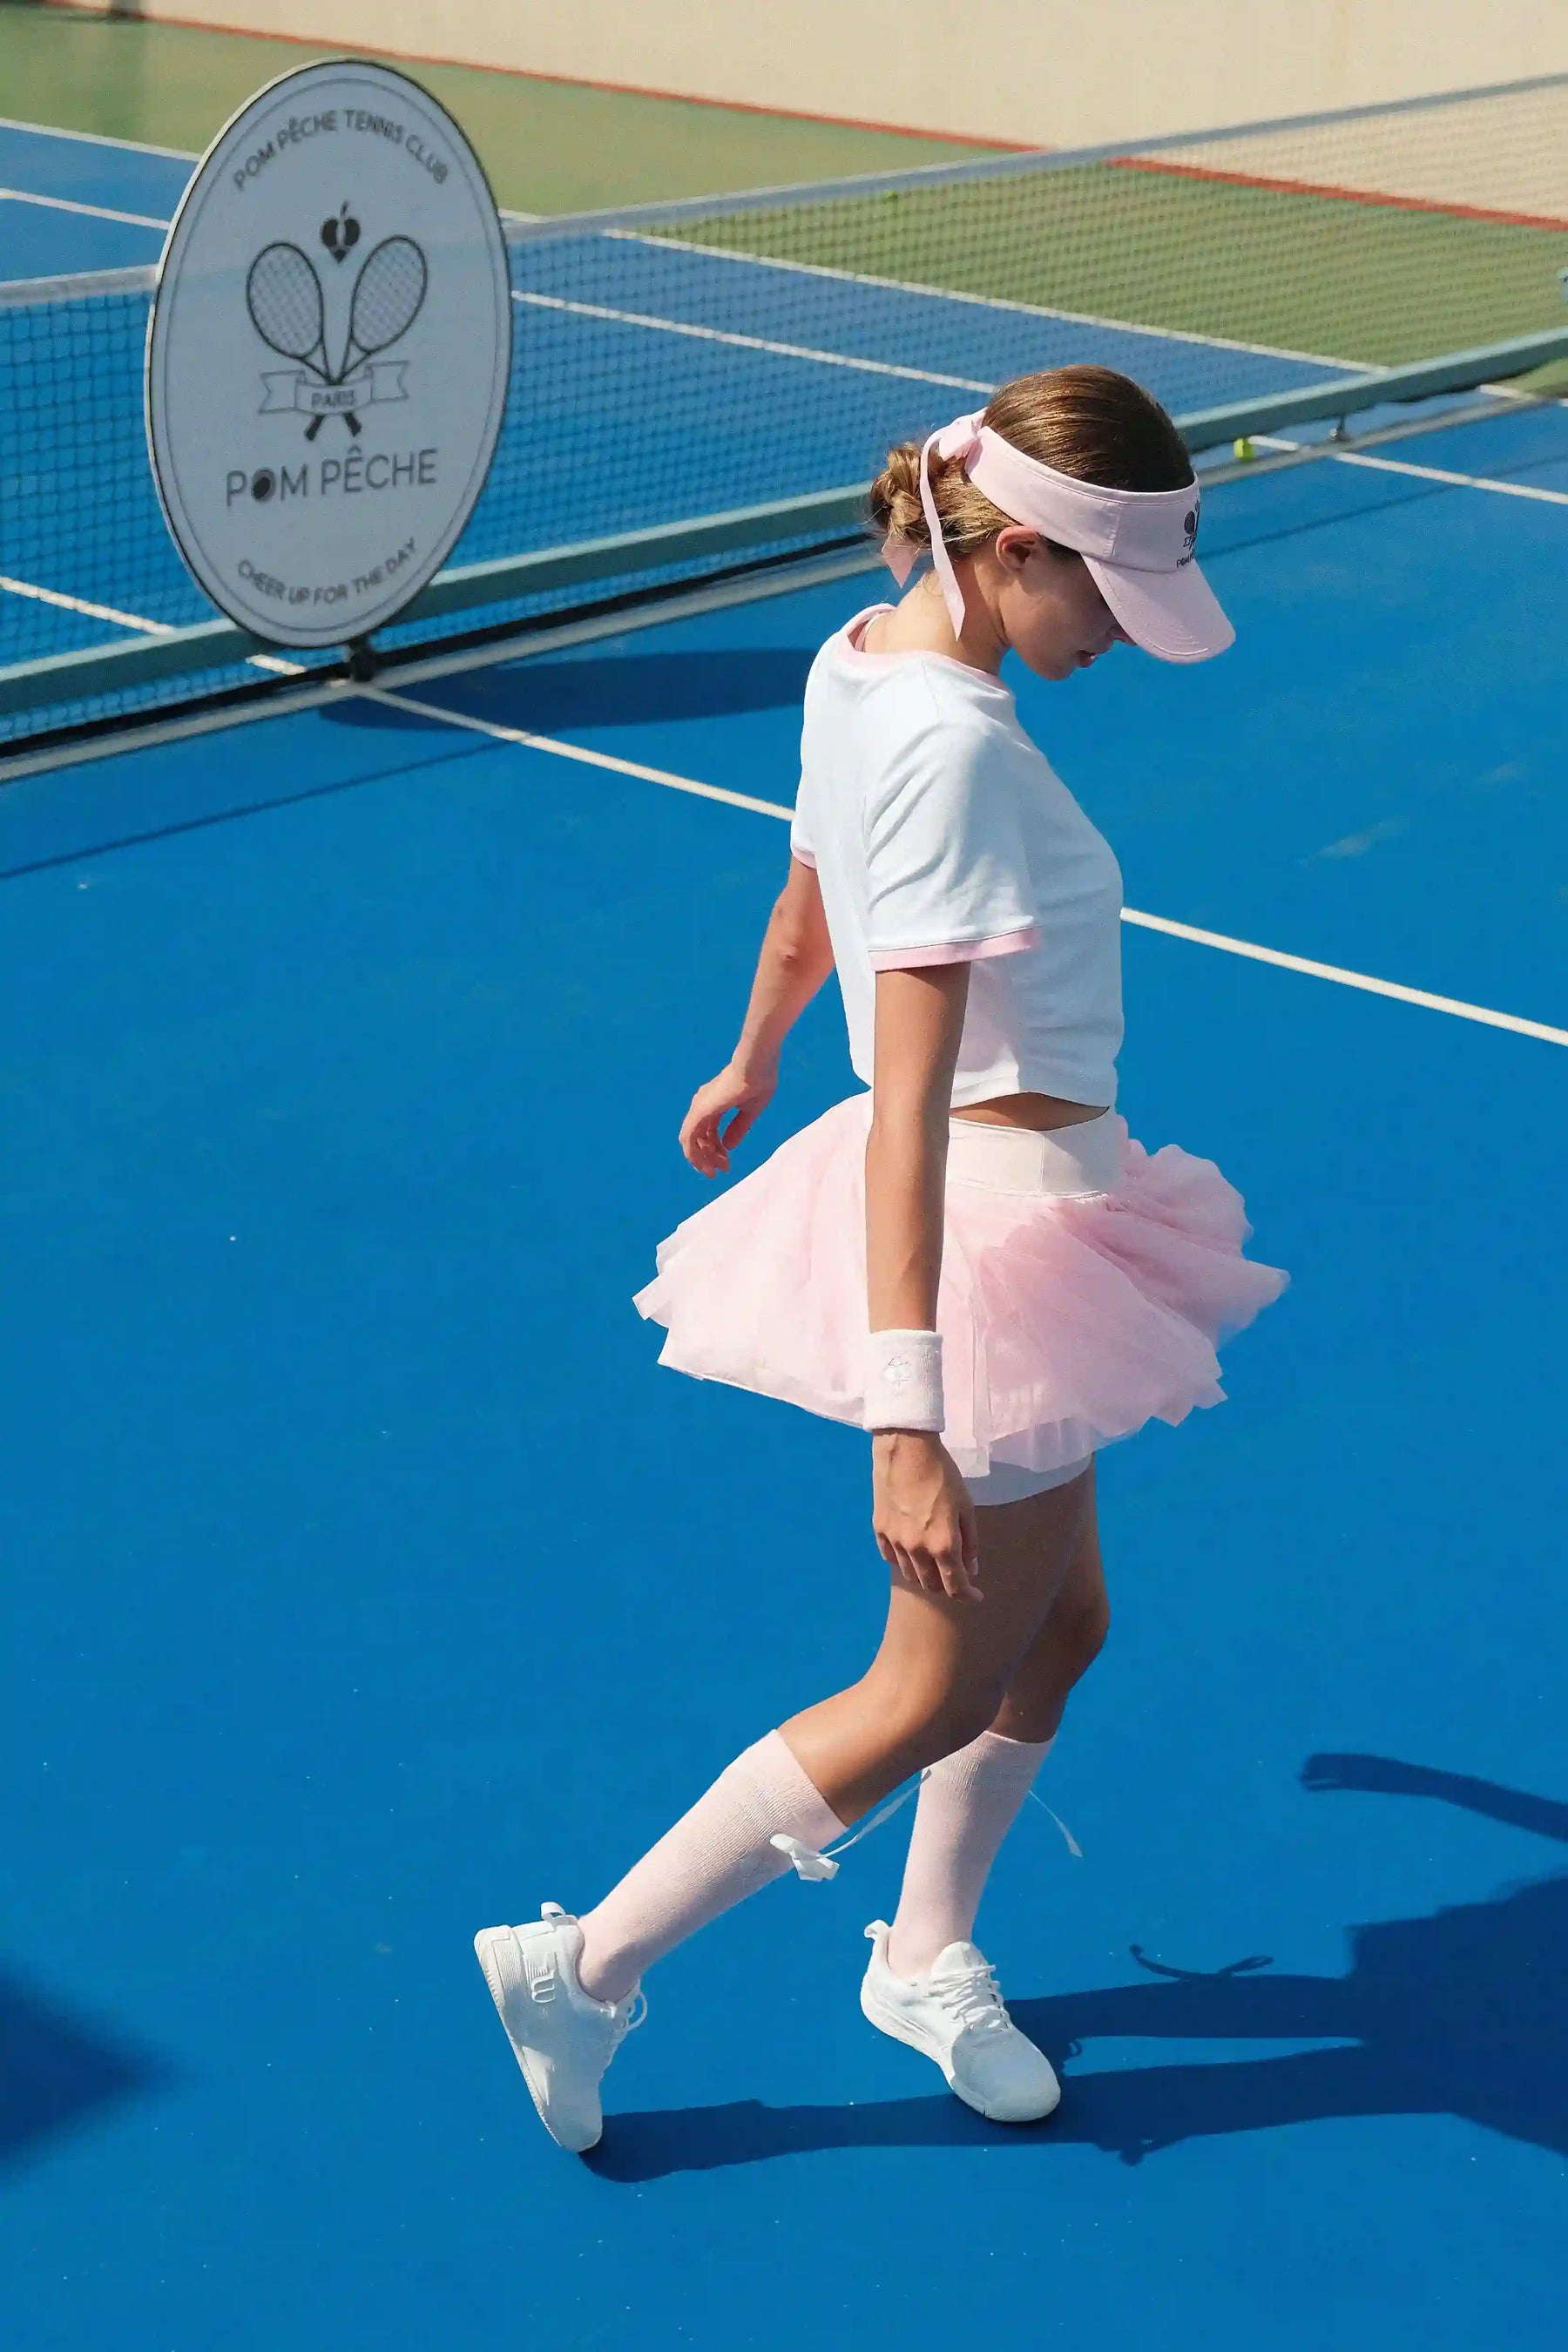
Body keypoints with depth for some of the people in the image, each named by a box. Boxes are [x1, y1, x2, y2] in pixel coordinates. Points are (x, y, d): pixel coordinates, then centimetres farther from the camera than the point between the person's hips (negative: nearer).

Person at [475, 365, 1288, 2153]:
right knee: (933, 1700, 8)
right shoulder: (955, 746, -26)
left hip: (1009, 1206, 9)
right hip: (1003, 1223, -9)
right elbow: (911, 1102, -30)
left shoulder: (870, 658, 2)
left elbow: (805, 911, 20)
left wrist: (751, 1069, 38)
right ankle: (588, 1966, 17)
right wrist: (908, 1416, -31)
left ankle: (927, 1958, 41)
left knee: (1056, 1625, 22)